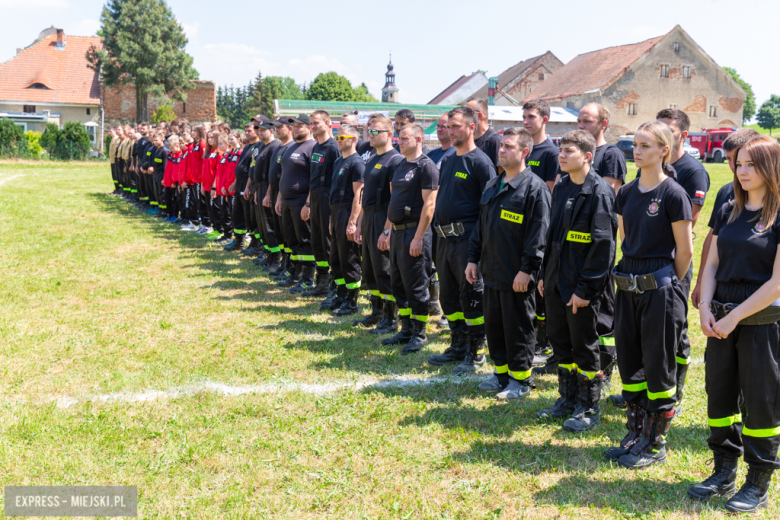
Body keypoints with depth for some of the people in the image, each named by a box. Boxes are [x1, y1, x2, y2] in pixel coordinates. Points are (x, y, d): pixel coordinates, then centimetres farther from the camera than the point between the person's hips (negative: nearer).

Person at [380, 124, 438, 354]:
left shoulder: (426, 166, -12)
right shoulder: (400, 167, 16)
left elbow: (429, 204, -17)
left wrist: (418, 237, -21)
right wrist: (386, 231, 19)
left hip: (414, 232, -9)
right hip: (397, 232, 9)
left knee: (416, 285, -3)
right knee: (398, 283, 13)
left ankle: (419, 334, 8)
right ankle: (406, 329, 24)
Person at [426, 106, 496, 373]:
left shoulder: (480, 161, -9)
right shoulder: (448, 160, 15)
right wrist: (438, 231, 16)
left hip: (467, 238, -8)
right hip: (444, 238, 8)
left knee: (472, 296, -1)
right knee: (449, 295, 14)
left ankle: (476, 352, 10)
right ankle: (458, 346, 26)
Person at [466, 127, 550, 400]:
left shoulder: (535, 188, -12)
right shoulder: (492, 186, 13)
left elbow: (538, 233, -16)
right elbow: (481, 226, 19)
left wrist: (527, 269, -19)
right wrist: (473, 258, 15)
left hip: (517, 276, -8)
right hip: (492, 272, 8)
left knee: (518, 327, 2)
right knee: (493, 324, 14)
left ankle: (520, 379, 15)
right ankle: (502, 373, 28)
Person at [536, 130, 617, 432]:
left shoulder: (598, 192, -15)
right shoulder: (561, 188, 10)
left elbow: (603, 244, -17)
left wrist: (586, 288, -19)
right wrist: (545, 274, 15)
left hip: (581, 285, -8)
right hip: (556, 281, 8)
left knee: (584, 346, 3)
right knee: (559, 340, 15)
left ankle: (589, 408, 17)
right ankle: (567, 399, 30)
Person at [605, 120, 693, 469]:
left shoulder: (673, 194, -12)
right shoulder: (627, 193, 7)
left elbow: (685, 250, -9)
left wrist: (667, 285, 1)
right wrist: (631, 274, 14)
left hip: (659, 289, -7)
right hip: (627, 287, 7)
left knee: (658, 367, 4)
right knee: (629, 363, 13)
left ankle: (656, 443, 16)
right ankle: (635, 434, 28)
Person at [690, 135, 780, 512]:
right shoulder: (728, 211, 8)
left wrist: (734, 317, -15)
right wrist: (706, 308, -4)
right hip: (722, 319, 6)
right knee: (720, 393, 11)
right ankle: (724, 472, 26)